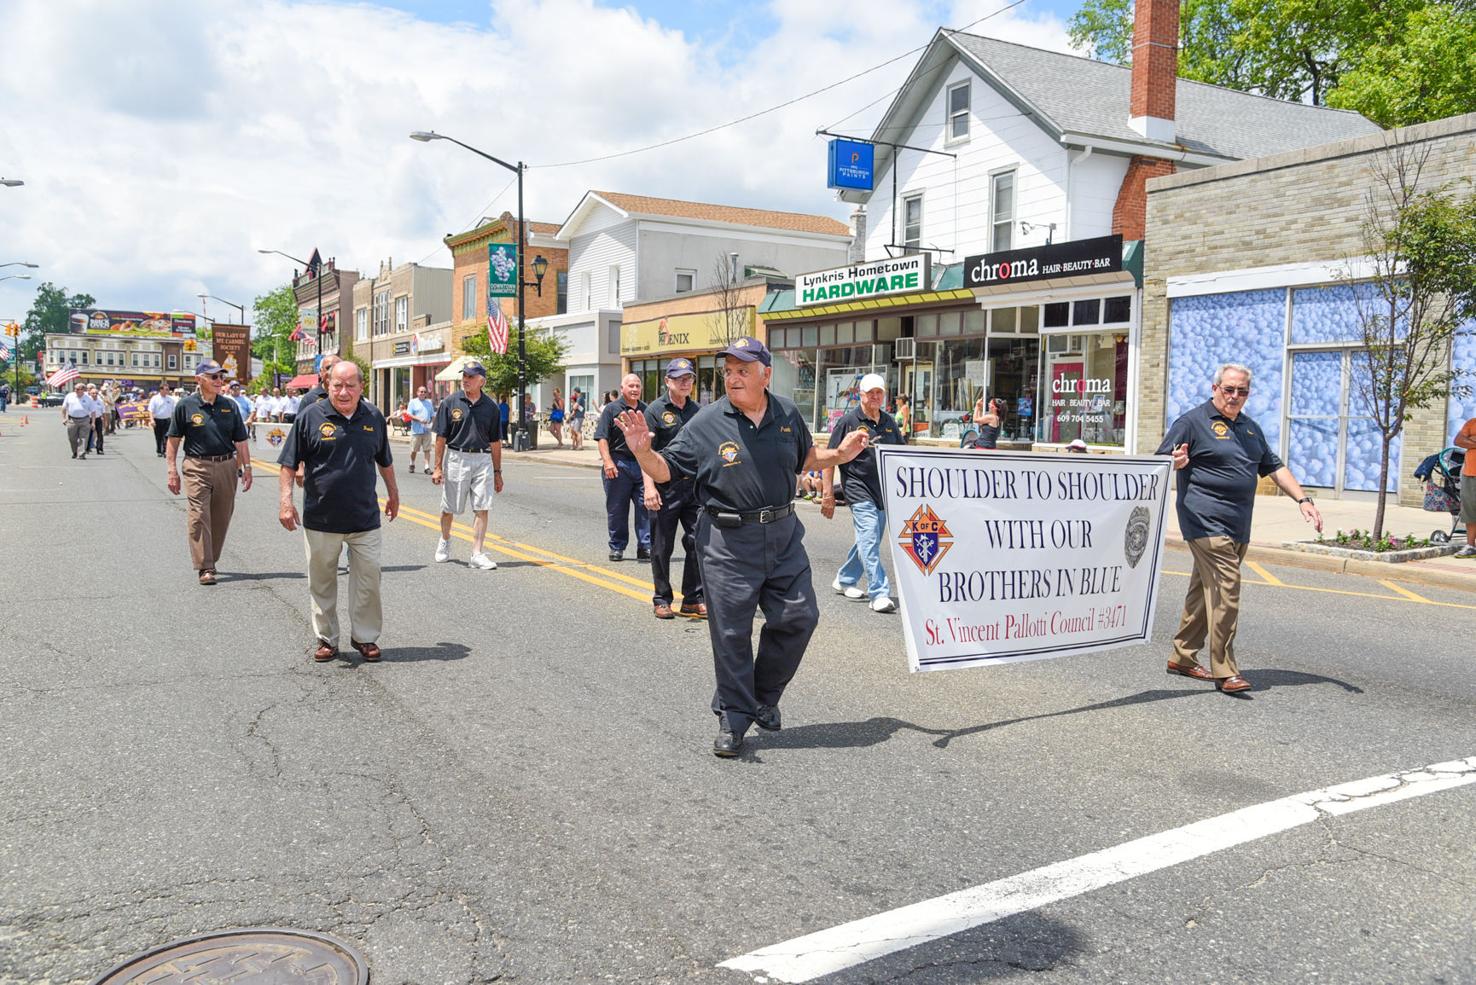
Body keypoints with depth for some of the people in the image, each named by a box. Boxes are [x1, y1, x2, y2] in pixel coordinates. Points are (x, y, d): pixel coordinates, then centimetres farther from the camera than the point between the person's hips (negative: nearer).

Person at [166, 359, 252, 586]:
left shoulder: (230, 406, 8)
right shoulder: (186, 405, 0)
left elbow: (240, 441, 12)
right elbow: (174, 440, 3)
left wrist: (247, 467, 7)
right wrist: (172, 470, -2)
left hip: (226, 467, 3)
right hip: (197, 467, -3)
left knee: (222, 518, 8)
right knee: (199, 516, -8)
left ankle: (211, 560, 24)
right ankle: (205, 568, -6)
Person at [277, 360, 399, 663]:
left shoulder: (374, 417, 4)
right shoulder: (311, 416, -4)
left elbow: (384, 461, 18)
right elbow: (289, 464, -1)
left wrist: (393, 494, 24)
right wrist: (286, 500, -10)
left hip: (365, 517, 2)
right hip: (320, 519, -1)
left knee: (368, 580, 5)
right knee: (322, 581, 9)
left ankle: (365, 636, 19)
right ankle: (326, 639, 22)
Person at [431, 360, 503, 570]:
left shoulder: (490, 407, 4)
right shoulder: (450, 402, -1)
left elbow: (495, 442, 9)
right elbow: (441, 437, -1)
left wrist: (497, 472, 8)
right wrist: (438, 467, -6)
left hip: (482, 460, 1)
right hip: (456, 458, -1)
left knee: (481, 508, -5)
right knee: (449, 508, 10)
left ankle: (478, 554, 0)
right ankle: (445, 540, 37)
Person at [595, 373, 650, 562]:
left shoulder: (646, 410, 14)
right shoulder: (611, 409, 0)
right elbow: (602, 438, -6)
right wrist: (608, 462, -16)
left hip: (643, 464, 3)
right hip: (619, 464, -3)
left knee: (646, 506, -2)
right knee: (617, 509, 6)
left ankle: (645, 547, 3)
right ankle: (617, 547, 17)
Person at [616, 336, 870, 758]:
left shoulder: (787, 414, 5)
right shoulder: (707, 422, -6)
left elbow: (805, 458, 22)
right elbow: (665, 470, -3)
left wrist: (839, 454, 5)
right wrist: (643, 451, -23)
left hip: (783, 534, 4)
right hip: (728, 539, -3)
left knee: (799, 616, 6)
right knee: (731, 631, 2)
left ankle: (764, 695, 29)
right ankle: (734, 718, 18)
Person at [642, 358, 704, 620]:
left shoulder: (697, 410, 13)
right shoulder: (655, 409, -3)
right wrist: (649, 487, -17)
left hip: (694, 486, 4)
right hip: (665, 487, -4)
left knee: (697, 544, 3)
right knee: (662, 547, 5)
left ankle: (693, 599, 14)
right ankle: (661, 599, 17)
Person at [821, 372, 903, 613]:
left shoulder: (890, 422, 12)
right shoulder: (848, 421, -4)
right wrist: (827, 494, -8)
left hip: (885, 492, 6)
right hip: (859, 490, -6)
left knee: (868, 541, 15)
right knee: (869, 540, -14)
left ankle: (844, 580, 32)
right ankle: (879, 594, -15)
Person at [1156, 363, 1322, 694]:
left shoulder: (1250, 428, 21)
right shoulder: (1192, 421, -2)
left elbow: (1274, 467, 26)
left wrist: (1302, 499, 15)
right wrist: (1177, 462, -30)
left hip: (1238, 526, 8)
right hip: (1206, 521, -8)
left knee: (1205, 590, 12)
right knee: (1226, 588, -15)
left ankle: (1182, 657, 21)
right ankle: (1225, 671, -11)